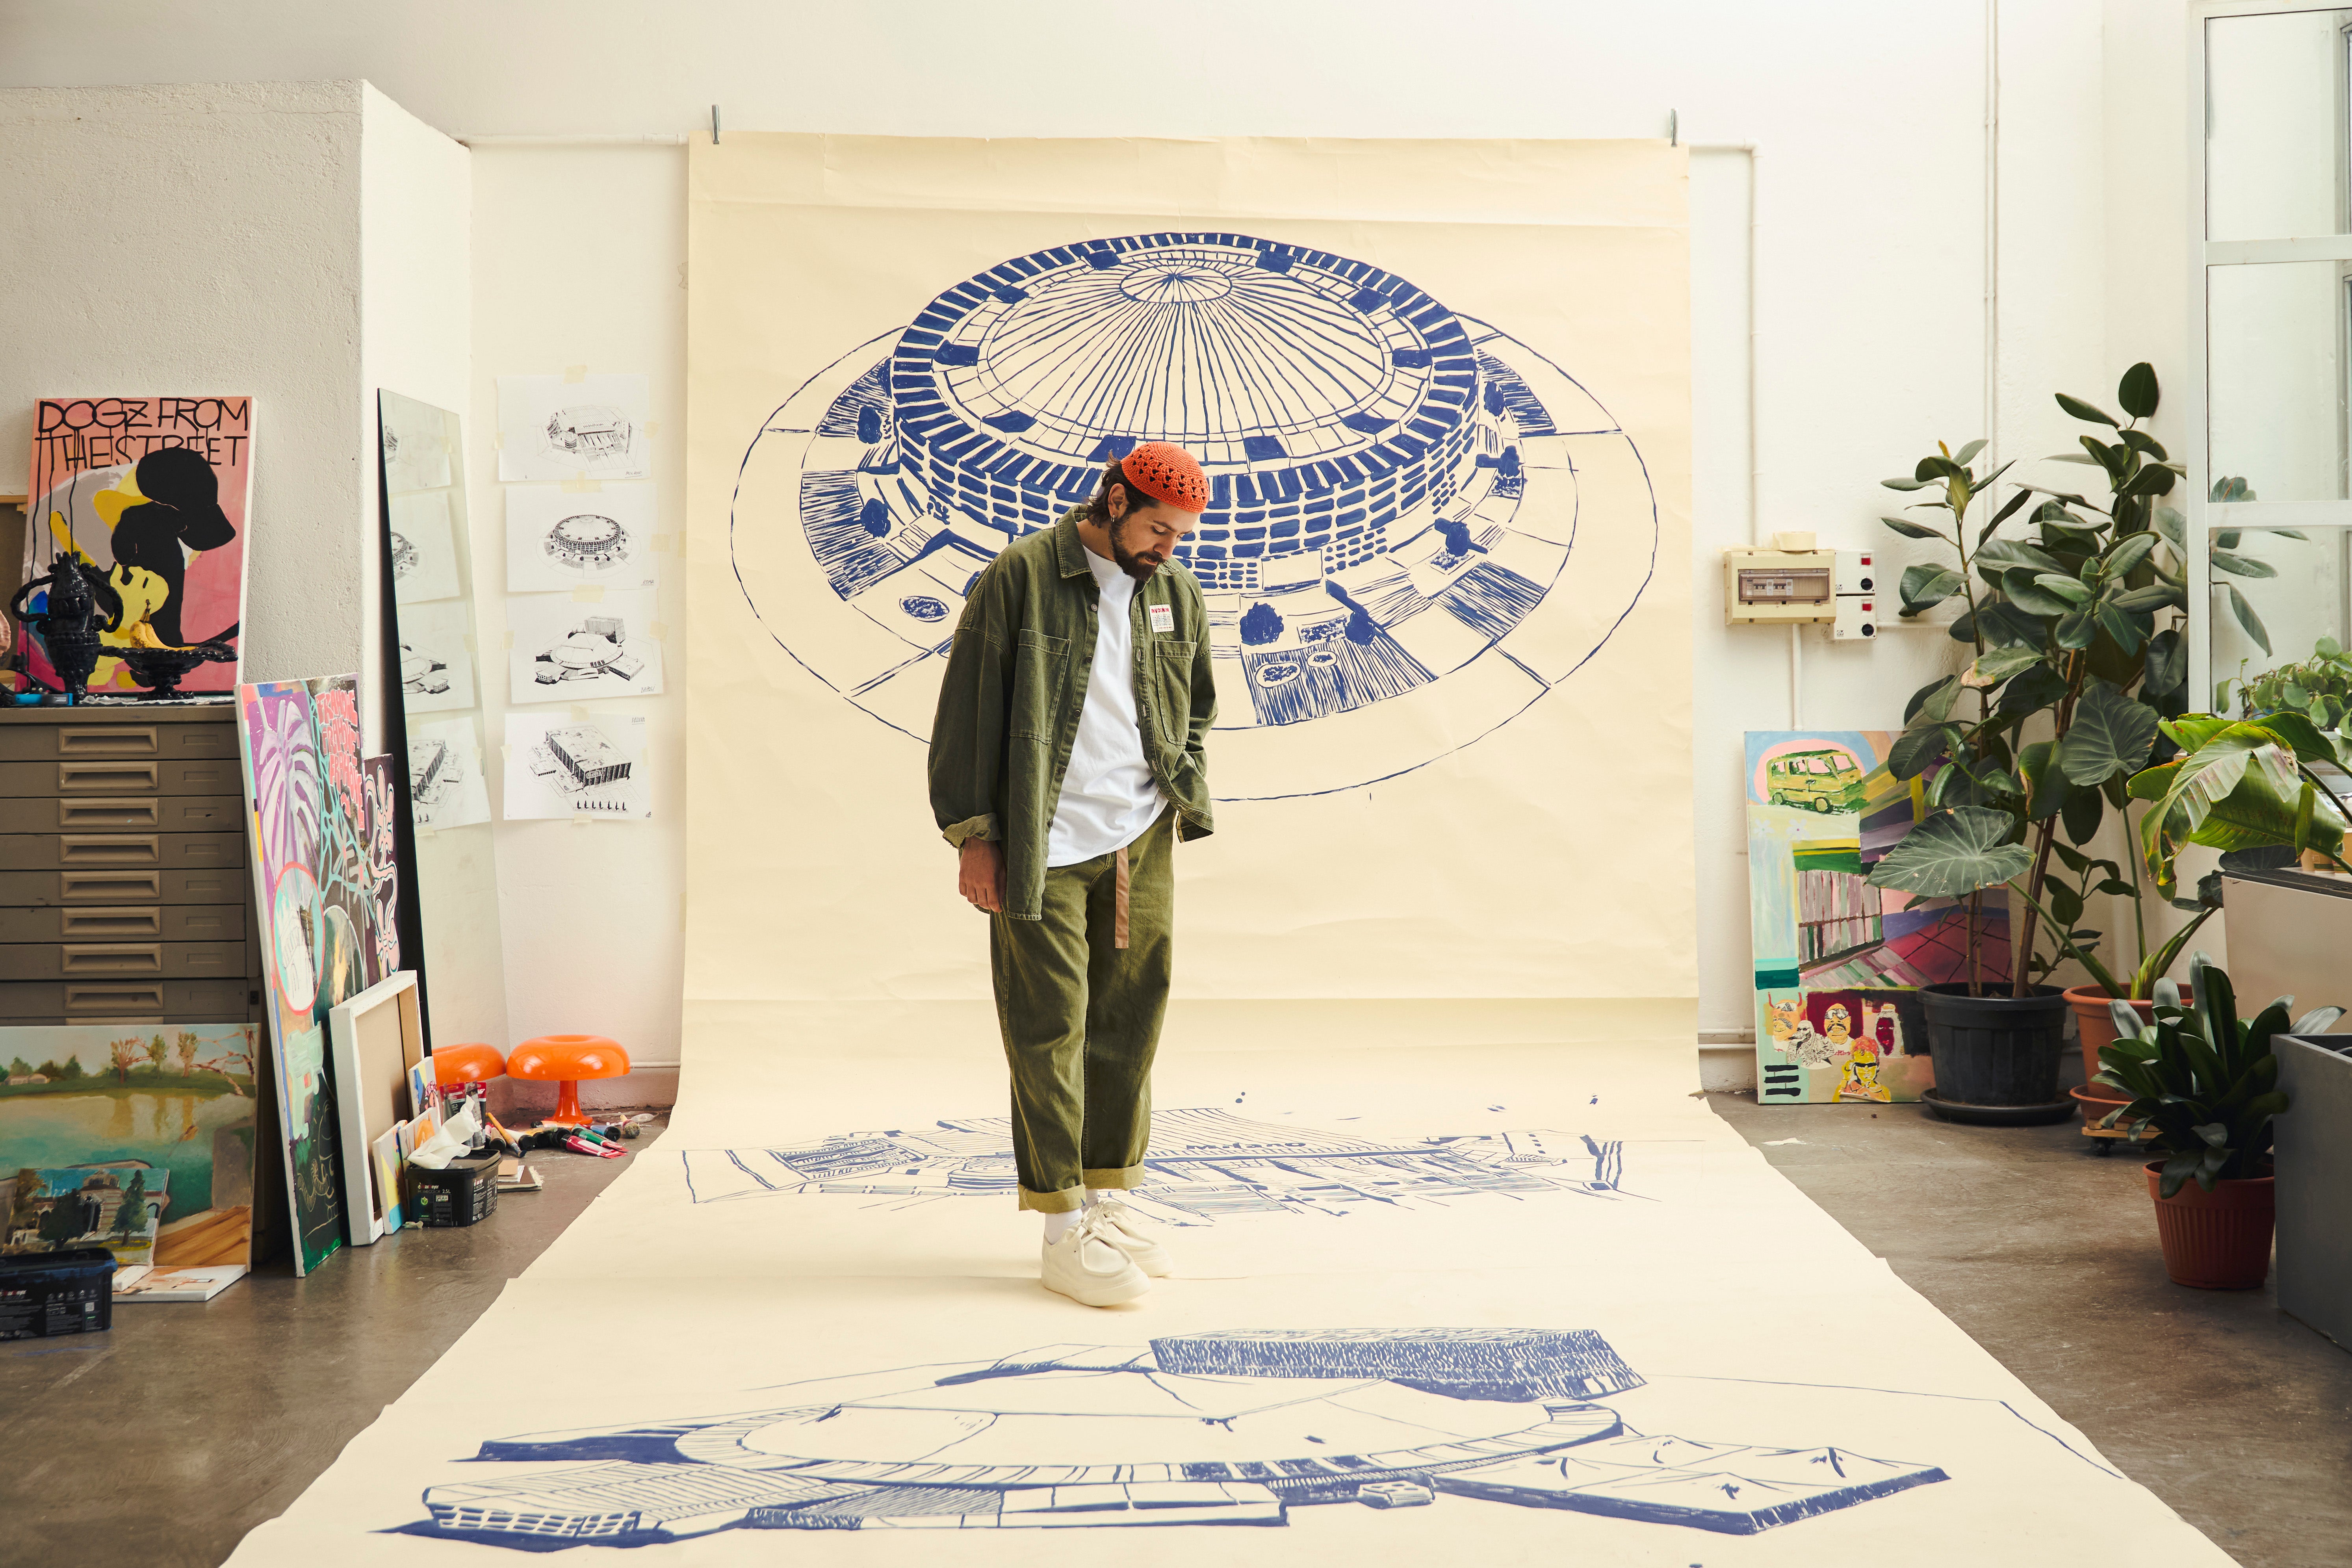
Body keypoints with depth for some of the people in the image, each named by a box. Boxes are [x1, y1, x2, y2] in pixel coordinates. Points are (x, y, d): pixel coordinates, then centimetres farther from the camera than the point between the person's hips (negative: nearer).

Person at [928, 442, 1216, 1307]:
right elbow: (968, 708, -5)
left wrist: (1184, 803, 9)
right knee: (1050, 1029, -3)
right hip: (1043, 850, -5)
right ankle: (1063, 1230, 2)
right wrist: (973, 832, -7)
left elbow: (1196, 709, 22)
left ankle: (1109, 1197, 21)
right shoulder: (1021, 577, -7)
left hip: (1139, 846, 5)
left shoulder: (1177, 593, 10)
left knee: (1129, 1022, 9)